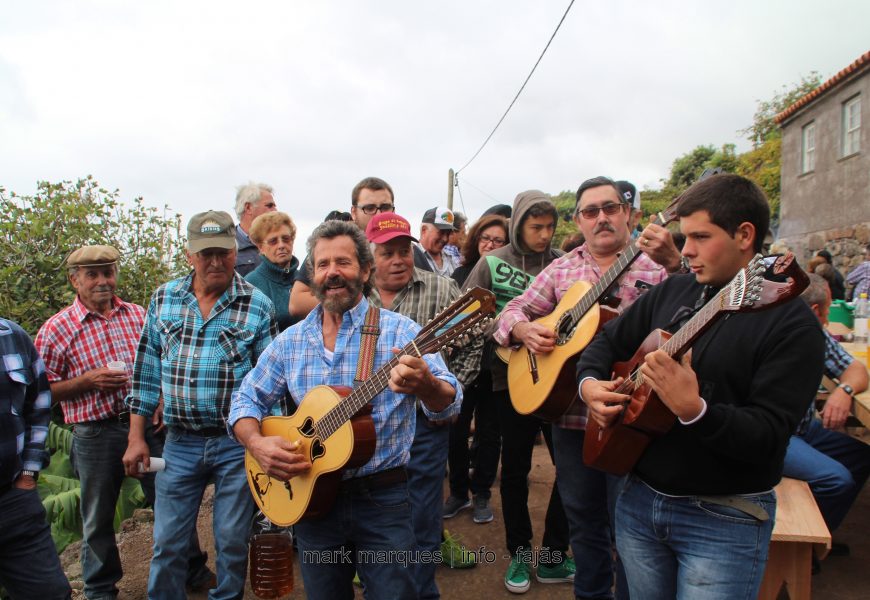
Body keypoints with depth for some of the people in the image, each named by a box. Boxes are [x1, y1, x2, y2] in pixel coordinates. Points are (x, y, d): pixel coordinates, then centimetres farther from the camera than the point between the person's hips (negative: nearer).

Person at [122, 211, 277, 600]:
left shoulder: (257, 306, -6)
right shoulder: (164, 299, 3)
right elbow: (147, 370, 8)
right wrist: (137, 437, 6)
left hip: (238, 443, -2)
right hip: (179, 442, 2)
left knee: (233, 542, 11)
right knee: (168, 543, 11)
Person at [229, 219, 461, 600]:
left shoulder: (398, 331, -8)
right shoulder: (290, 341, 5)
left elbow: (448, 404, -17)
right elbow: (247, 400, 9)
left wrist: (425, 385, -41)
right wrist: (257, 443, -12)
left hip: (383, 499, -3)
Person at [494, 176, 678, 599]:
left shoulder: (654, 265, -4)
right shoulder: (561, 269, 8)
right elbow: (513, 310, 10)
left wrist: (674, 262, -37)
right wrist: (525, 330, -12)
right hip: (571, 415, 4)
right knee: (583, 520, 19)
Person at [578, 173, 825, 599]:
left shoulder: (792, 323, -14)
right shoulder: (671, 292, 4)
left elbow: (769, 436, -21)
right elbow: (608, 340, 13)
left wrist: (694, 411, -37)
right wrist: (590, 382, -6)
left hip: (724, 519, -5)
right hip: (639, 497, 6)